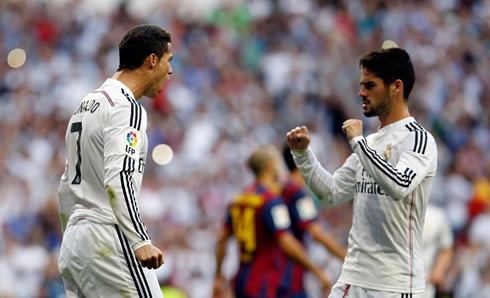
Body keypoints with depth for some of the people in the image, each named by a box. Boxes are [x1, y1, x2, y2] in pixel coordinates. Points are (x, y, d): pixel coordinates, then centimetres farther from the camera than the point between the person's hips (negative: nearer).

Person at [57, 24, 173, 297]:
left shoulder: (87, 104, 19)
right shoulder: (126, 108, -11)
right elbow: (118, 180, -23)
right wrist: (140, 242, -28)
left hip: (73, 241, 9)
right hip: (109, 240, -9)